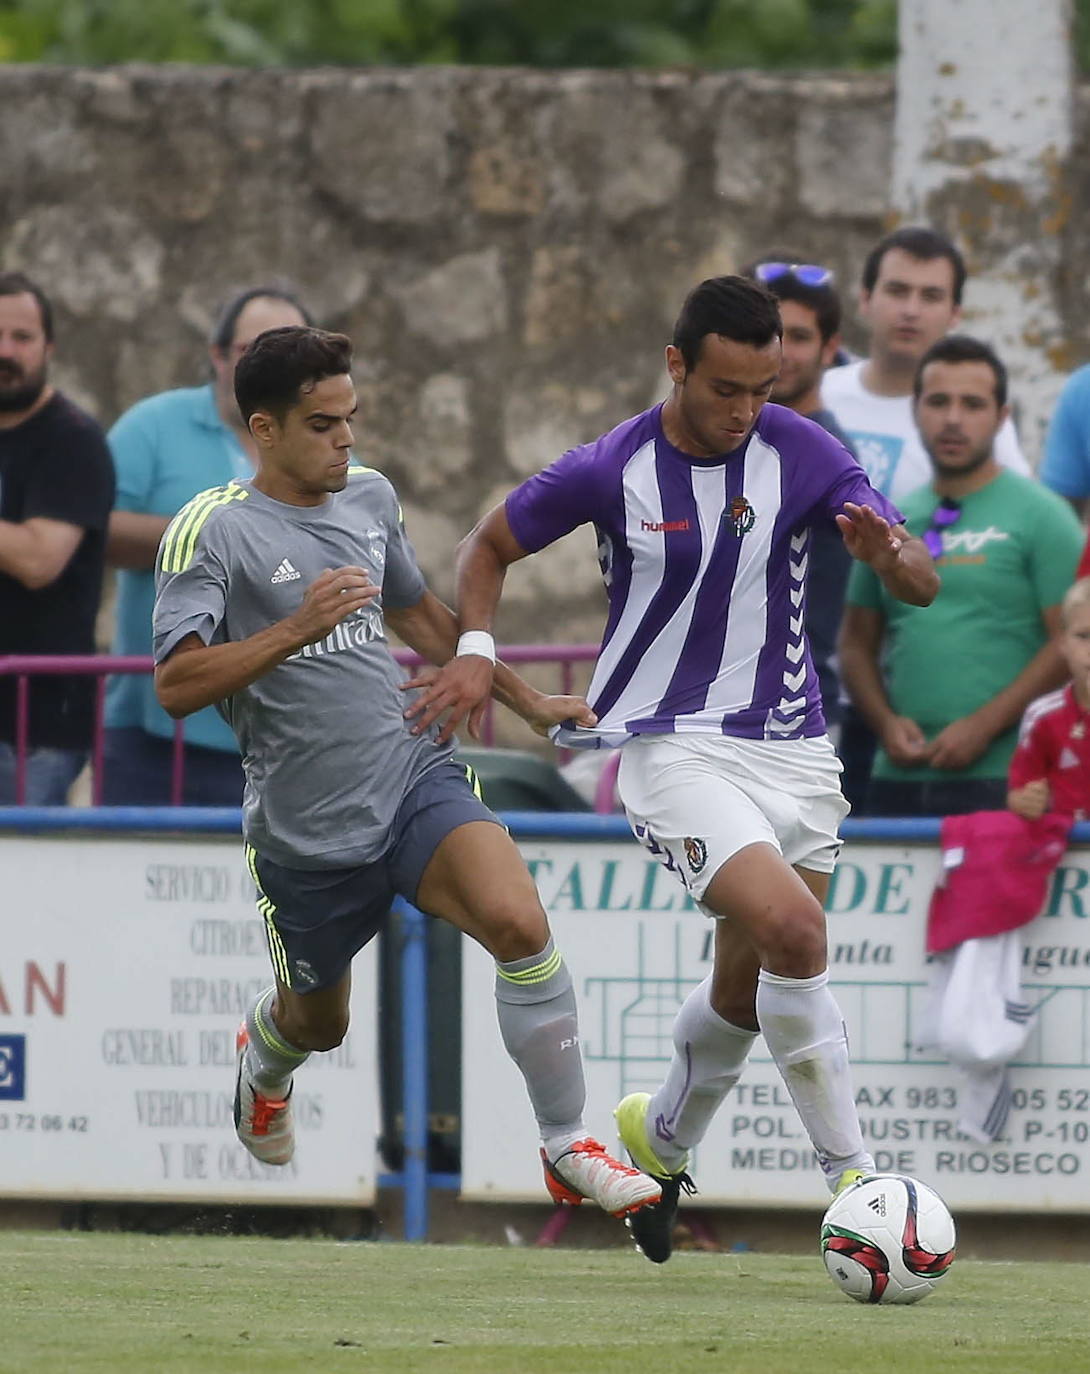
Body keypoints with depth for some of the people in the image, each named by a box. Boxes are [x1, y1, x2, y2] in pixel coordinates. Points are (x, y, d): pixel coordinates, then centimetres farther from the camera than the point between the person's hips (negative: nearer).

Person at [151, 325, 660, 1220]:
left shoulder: (370, 497, 7)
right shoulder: (213, 530, -12)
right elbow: (176, 685, -20)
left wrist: (527, 700, 28)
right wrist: (296, 627, -29)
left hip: (415, 776, 3)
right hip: (306, 831, -3)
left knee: (519, 923, -24)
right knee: (318, 1022, 17)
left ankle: (569, 1150, -13)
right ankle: (263, 1061, 58)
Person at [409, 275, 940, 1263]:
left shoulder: (802, 453, -6)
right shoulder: (611, 470, -10)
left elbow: (922, 585, -10)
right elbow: (490, 546, 8)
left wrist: (890, 555, -33)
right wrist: (474, 653, -8)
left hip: (791, 743, 4)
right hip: (672, 743, -4)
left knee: (749, 987, 12)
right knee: (792, 931, -24)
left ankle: (660, 1140, 41)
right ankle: (854, 1178, -15)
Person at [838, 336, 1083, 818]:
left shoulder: (1039, 516, 1)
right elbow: (858, 641, 19)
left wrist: (982, 727, -12)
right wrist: (885, 721, 0)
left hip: (999, 779, -5)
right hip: (897, 781, 5)